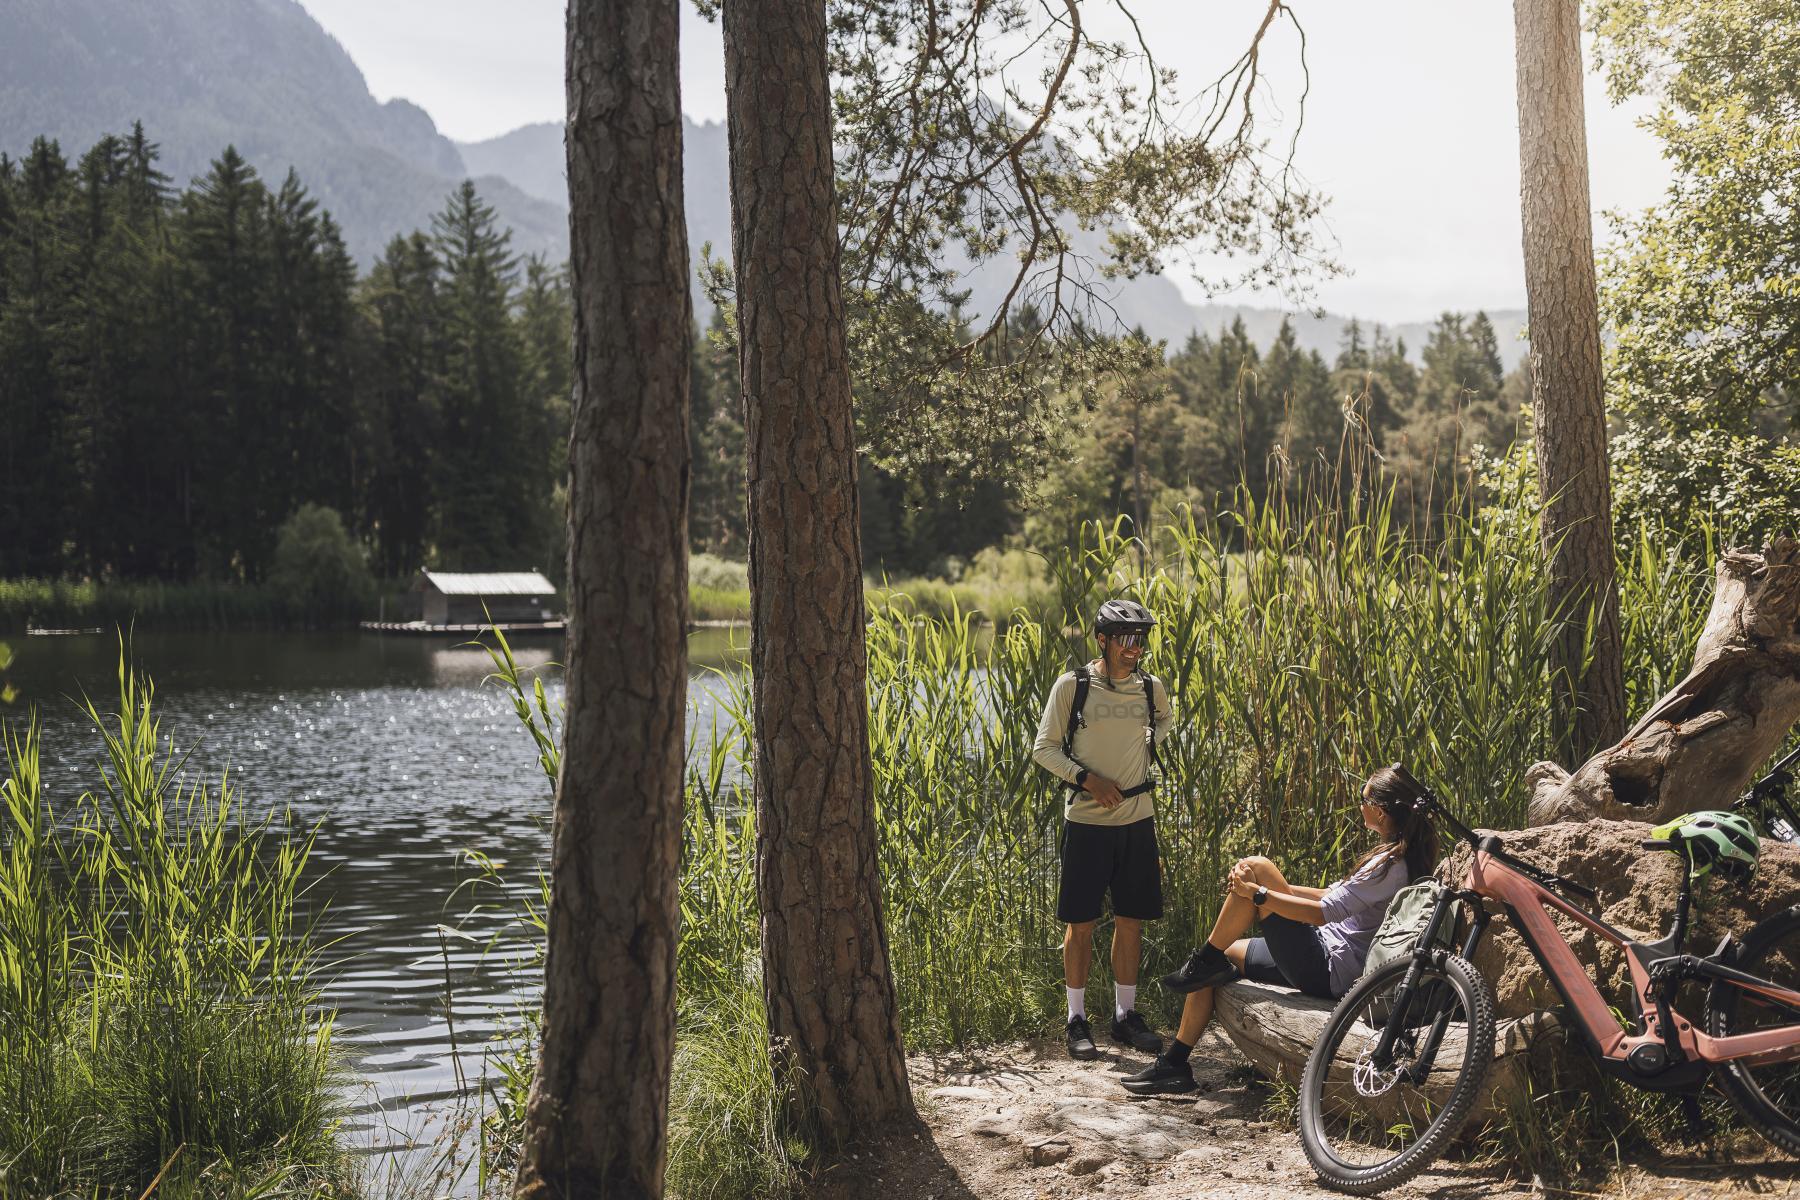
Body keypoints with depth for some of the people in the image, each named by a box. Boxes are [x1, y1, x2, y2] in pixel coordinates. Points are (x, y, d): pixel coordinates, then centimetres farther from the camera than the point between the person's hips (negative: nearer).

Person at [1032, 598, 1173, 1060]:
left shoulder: (1152, 688, 3)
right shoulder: (1072, 685, -8)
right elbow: (1044, 748, -4)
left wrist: (1146, 751, 11)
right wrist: (1087, 778, -16)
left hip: (1137, 820, 4)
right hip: (1086, 821, -3)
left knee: (1131, 920, 8)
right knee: (1081, 923, 2)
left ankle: (1125, 1014, 21)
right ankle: (1076, 1019, 12)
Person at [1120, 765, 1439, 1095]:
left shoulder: (1390, 864, -19)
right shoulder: (1400, 856, 12)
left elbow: (1325, 911, -25)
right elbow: (1338, 896, 19)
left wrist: (1257, 892, -21)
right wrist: (1277, 886, 13)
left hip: (1328, 973, -10)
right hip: (1327, 959, 10)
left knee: (1254, 868, -15)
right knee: (1220, 957, 13)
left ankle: (1206, 962, 0)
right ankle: (1174, 1064, 14)